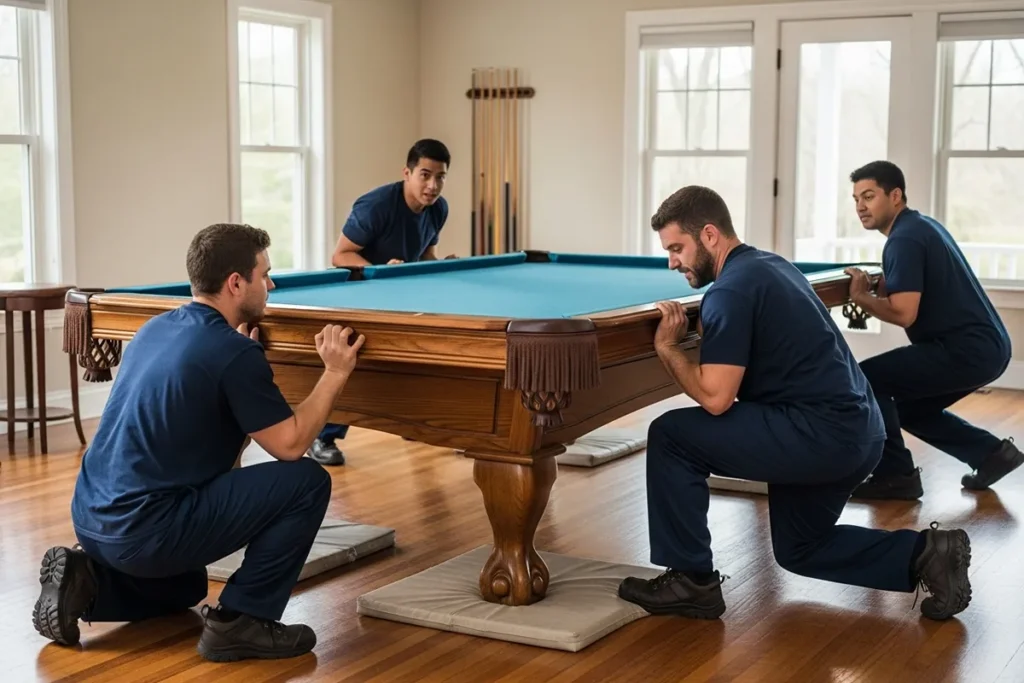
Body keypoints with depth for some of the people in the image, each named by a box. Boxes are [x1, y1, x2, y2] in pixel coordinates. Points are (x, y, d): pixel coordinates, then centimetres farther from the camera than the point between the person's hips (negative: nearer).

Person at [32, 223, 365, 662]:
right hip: (143, 529, -9)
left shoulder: (155, 328, 11)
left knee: (185, 589, 38)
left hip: (92, 519, 9)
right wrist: (336, 373, -4)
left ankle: (85, 580, 12)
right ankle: (241, 621, -3)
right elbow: (289, 445, -11)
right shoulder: (233, 353, -15)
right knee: (307, 482, -7)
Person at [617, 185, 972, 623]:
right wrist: (708, 332, 12)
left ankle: (691, 582, -1)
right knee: (799, 550, 26)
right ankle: (926, 553, 13)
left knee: (670, 437, -7)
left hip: (820, 434, -10)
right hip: (859, 432, 10)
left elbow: (715, 398, -19)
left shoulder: (730, 290, -14)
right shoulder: (770, 264, 16)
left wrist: (667, 347, -6)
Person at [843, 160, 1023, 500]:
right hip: (989, 346, 10)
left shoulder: (904, 239, -15)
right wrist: (877, 286, 12)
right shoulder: (924, 224, 17)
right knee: (912, 408, 23)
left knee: (864, 381, -10)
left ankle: (895, 476, -3)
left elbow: (904, 314, -23)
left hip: (967, 350, -10)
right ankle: (992, 452, 19)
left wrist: (860, 296, -7)